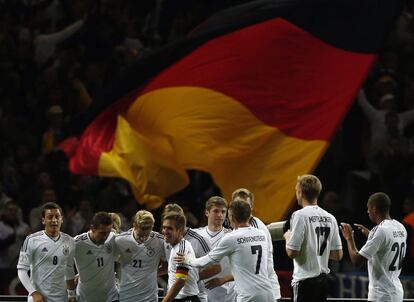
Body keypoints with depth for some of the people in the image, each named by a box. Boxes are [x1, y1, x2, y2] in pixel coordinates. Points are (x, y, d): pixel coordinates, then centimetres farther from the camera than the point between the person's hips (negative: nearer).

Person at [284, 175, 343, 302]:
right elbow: (338, 255, 10)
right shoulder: (330, 218, 8)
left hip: (305, 280, -7)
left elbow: (291, 252, -15)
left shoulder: (300, 215, -12)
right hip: (323, 279, 7)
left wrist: (287, 237, 4)